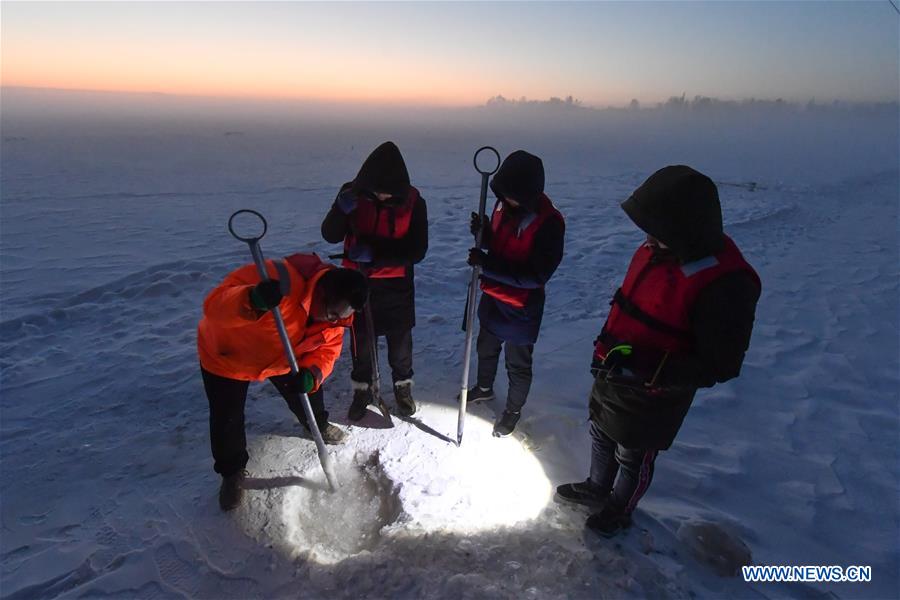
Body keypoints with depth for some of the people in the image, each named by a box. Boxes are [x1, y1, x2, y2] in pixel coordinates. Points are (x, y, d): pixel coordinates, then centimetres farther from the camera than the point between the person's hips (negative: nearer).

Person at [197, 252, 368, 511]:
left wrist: (313, 374, -36)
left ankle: (319, 427, 49)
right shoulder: (280, 279, -44)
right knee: (226, 419, 3)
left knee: (308, 391, 15)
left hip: (281, 358, 5)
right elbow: (214, 306, -45)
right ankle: (232, 472, 32)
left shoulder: (336, 312, -21)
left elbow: (327, 349, -14)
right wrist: (251, 301, -67)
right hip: (227, 356, -5)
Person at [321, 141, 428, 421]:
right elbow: (330, 236, -11)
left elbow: (417, 250, -16)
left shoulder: (413, 201, -15)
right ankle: (362, 389, 37)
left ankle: (403, 386, 40)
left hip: (397, 285, 0)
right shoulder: (353, 194, -11)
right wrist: (342, 209, -32)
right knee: (362, 341, 14)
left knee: (400, 342, 15)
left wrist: (375, 253, -27)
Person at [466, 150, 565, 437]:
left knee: (518, 364, 14)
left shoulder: (549, 222, -27)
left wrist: (488, 265, -32)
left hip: (522, 308, -7)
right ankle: (484, 387, 55)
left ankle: (513, 410, 39)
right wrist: (483, 232, -15)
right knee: (486, 347, 28)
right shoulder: (504, 204, -7)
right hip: (493, 296, 7)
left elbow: (536, 276, -27)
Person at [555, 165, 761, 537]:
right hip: (613, 376, 7)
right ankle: (597, 488, 56)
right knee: (601, 435, 27)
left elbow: (720, 366, -26)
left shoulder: (726, 283, -31)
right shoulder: (657, 249, -8)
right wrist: (609, 344, 11)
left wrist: (646, 370, -33)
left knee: (634, 457, 19)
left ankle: (620, 510, 48)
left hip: (652, 396, -7)